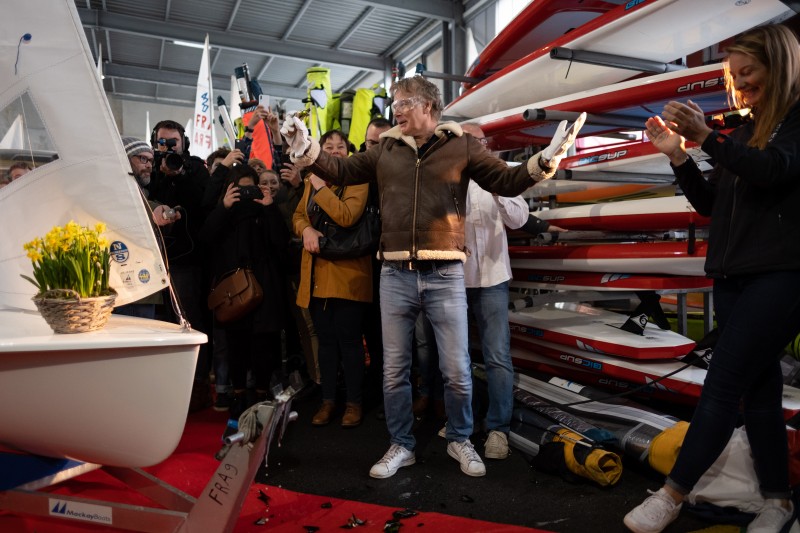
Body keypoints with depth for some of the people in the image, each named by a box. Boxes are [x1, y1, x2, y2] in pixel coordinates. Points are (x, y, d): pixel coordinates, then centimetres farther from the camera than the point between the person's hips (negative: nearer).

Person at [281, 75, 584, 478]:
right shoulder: (385, 149, 12)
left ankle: (460, 441, 29)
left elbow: (507, 181, 1)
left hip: (445, 275, -2)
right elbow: (341, 171, 13)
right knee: (394, 370, 11)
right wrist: (306, 150, -1)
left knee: (457, 370, 6)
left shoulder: (461, 146, 3)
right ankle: (401, 445, 29)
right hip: (395, 275, 3)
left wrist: (545, 160, -14)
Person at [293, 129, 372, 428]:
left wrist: (321, 187, -11)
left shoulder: (356, 179, -3)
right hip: (317, 272, 6)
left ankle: (354, 402, 14)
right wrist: (307, 229, -9)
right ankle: (328, 400, 23)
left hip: (346, 271, -5)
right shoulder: (312, 182, 17)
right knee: (325, 340, 12)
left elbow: (347, 216, -19)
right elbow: (298, 215, 14)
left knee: (348, 339, 0)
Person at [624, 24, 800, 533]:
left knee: (723, 383, -11)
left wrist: (706, 137, -27)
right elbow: (709, 203, 15)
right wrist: (677, 155, 3)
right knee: (759, 388, 9)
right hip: (733, 276, 7)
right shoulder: (744, 131, 17)